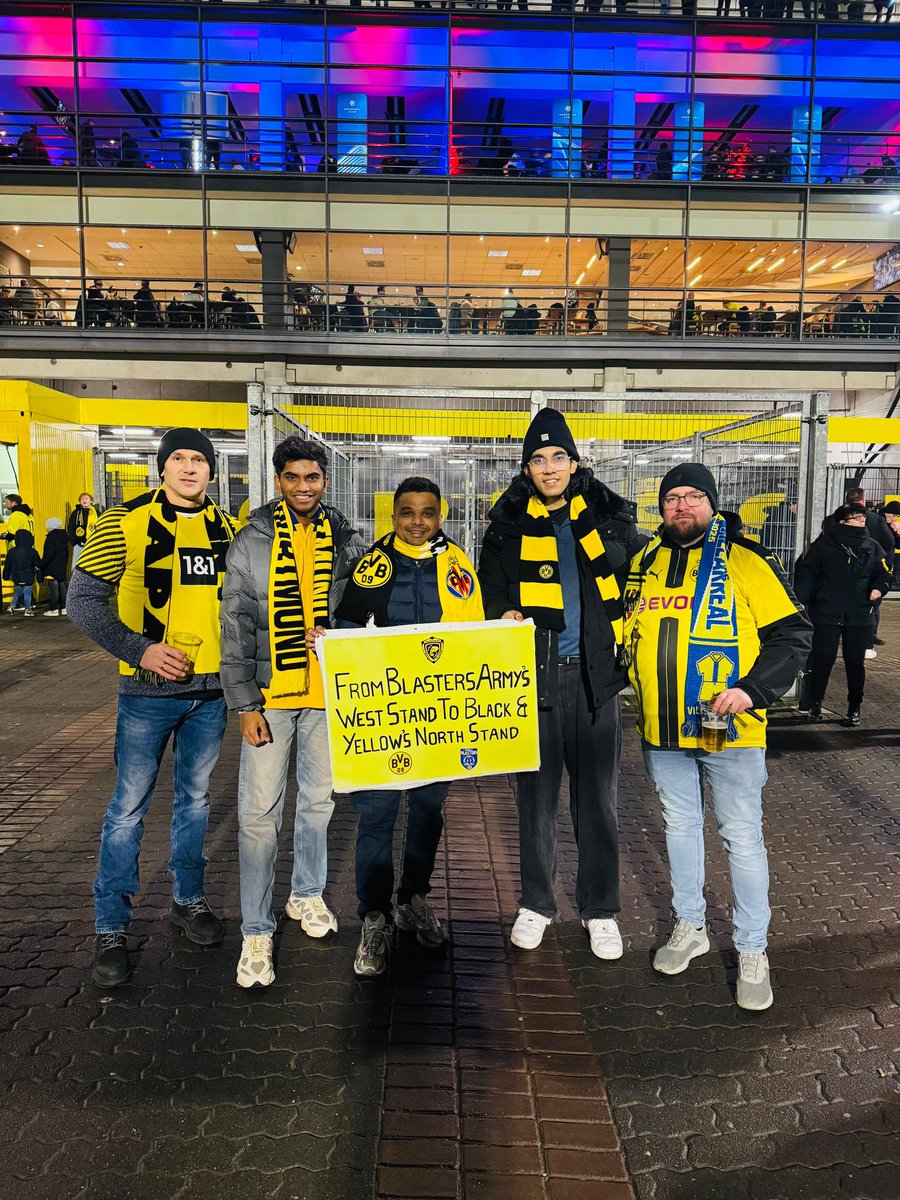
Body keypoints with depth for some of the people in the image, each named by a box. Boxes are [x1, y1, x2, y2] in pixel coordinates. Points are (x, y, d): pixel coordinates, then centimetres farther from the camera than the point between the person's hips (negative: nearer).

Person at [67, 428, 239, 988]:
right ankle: (112, 928, 18)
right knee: (129, 807, 3)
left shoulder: (228, 529, 5)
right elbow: (83, 598, -7)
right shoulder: (128, 522, -7)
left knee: (196, 798, 16)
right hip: (149, 690, -4)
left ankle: (189, 900, 34)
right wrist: (139, 649, -15)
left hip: (211, 689, 4)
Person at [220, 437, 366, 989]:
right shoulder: (252, 541, -2)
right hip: (269, 695, -2)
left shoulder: (348, 542, 3)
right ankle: (257, 930, 11)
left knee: (318, 799, 15)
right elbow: (236, 628, -4)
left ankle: (307, 894, 36)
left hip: (328, 693, 2)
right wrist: (245, 704, -8)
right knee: (260, 811, -2)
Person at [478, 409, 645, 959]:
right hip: (534, 675, 0)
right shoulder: (510, 524, 4)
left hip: (595, 675, 0)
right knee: (537, 795, 9)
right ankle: (536, 904, 26)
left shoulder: (609, 515, 5)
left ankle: (601, 910, 24)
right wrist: (505, 618, -11)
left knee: (597, 799, 8)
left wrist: (633, 646, 1)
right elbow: (490, 594, 7)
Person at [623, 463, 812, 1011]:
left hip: (729, 729, -4)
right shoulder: (645, 563, 7)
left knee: (742, 837, 4)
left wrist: (752, 689, -20)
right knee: (680, 826, 17)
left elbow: (794, 633, -9)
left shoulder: (745, 561, -8)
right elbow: (630, 632, 19)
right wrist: (637, 688, 8)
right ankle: (690, 926, 35)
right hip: (662, 729, 5)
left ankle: (753, 951, 21)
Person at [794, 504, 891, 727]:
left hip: (860, 616, 2)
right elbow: (806, 571, -1)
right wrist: (800, 599, -12)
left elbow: (884, 574, 15)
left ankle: (854, 708, 20)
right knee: (822, 659, 2)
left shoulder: (872, 547, 7)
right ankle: (815, 703, 18)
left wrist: (879, 588, -7)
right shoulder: (824, 544, -2)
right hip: (826, 614, -2)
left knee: (855, 662, 7)